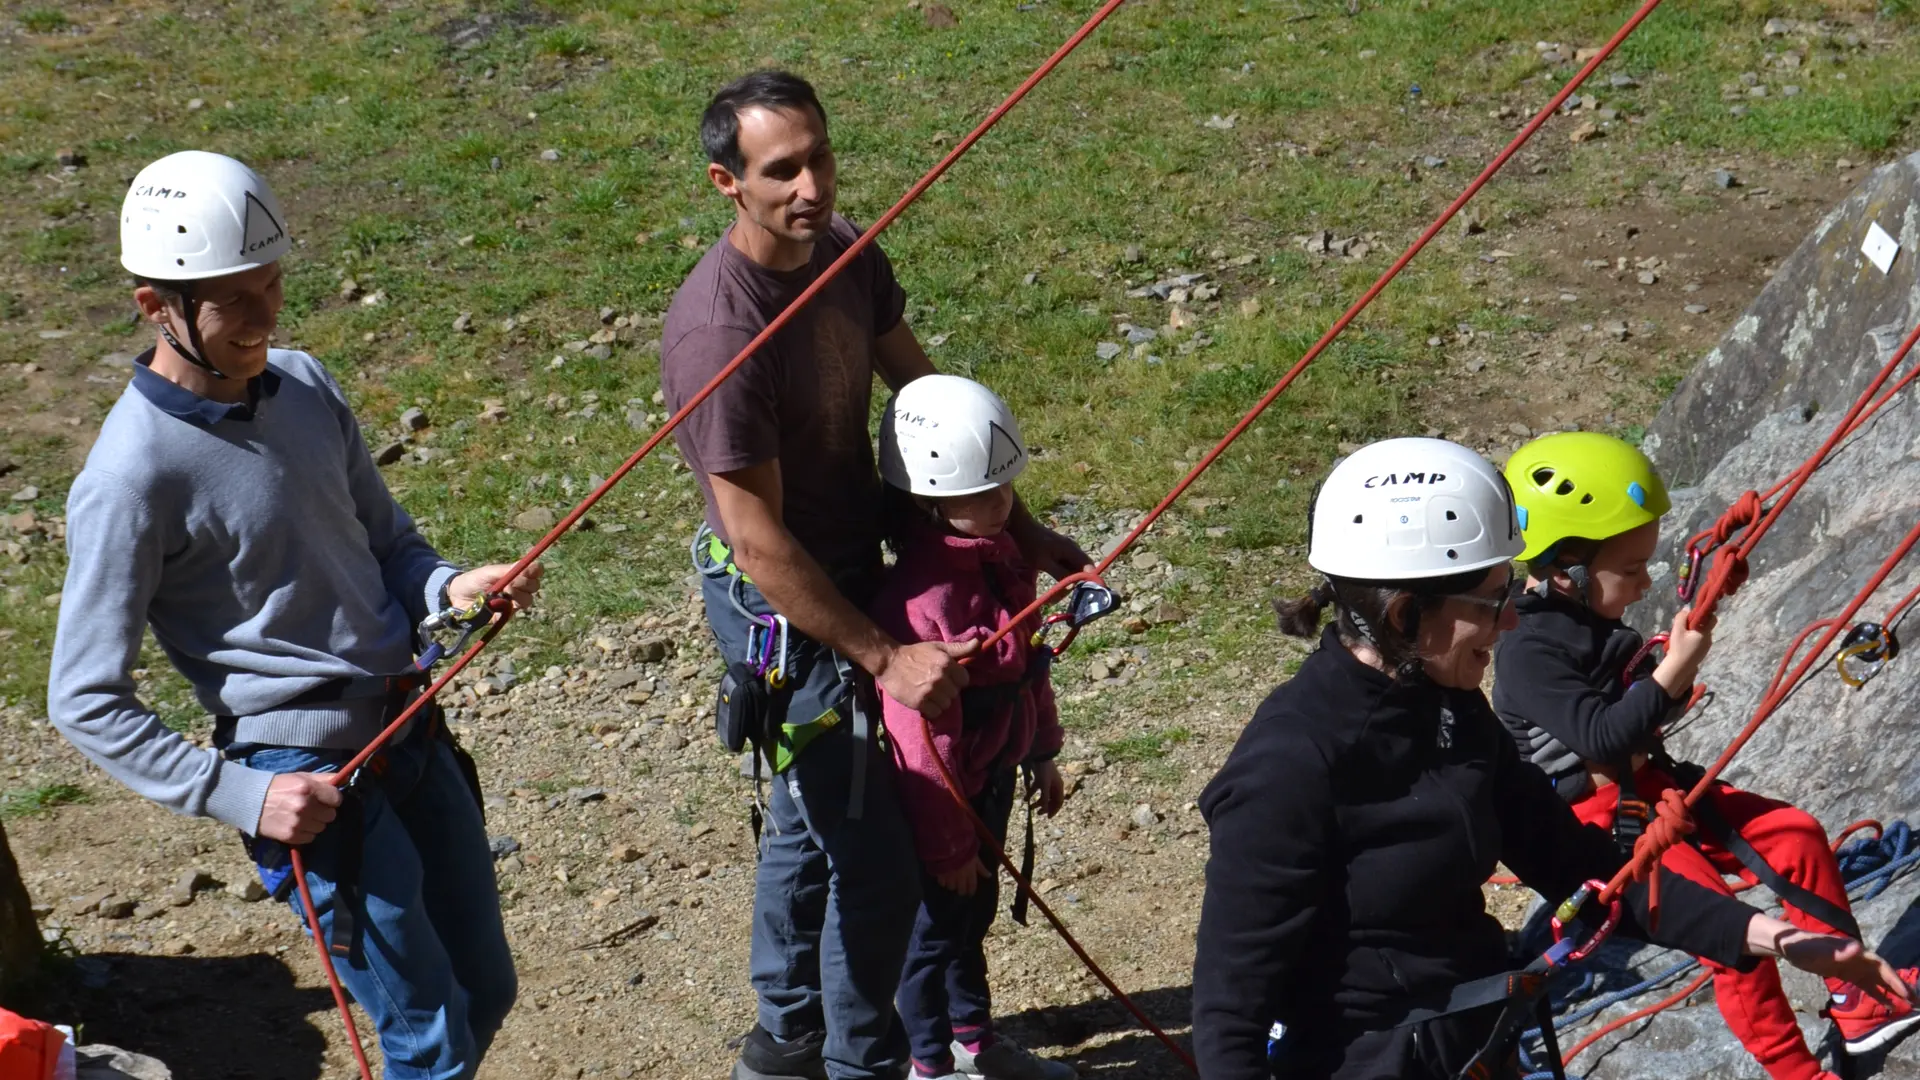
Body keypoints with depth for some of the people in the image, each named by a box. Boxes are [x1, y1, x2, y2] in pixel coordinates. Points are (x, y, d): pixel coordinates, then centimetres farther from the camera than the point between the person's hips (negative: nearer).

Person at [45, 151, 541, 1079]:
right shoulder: (132, 478, -19)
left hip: (412, 730, 7)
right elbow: (85, 703, -14)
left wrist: (449, 587, -9)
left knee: (484, 993, 18)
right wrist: (239, 796, -20)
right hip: (309, 778, -7)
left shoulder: (306, 387, 1)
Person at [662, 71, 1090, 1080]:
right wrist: (883, 657, -23)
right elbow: (760, 545, -27)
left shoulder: (846, 252, -6)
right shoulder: (720, 332, -30)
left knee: (808, 817, 24)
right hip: (781, 606, -9)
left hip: (846, 569, 9)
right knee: (874, 855, -1)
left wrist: (1022, 529, 5)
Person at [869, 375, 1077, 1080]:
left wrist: (1042, 752, 20)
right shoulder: (918, 598, -32)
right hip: (944, 791, -8)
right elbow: (922, 735, -27)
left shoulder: (1001, 555, -3)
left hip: (993, 774, 8)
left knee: (976, 912, 24)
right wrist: (946, 841, -19)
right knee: (937, 920, 11)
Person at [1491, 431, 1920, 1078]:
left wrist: (1674, 676, 0)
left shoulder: (1588, 618, 5)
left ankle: (1856, 1000, 15)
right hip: (1601, 822, -9)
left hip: (1652, 785, 9)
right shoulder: (1527, 653, -22)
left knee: (1796, 834, 5)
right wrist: (1673, 671, -28)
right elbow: (1601, 737, -29)